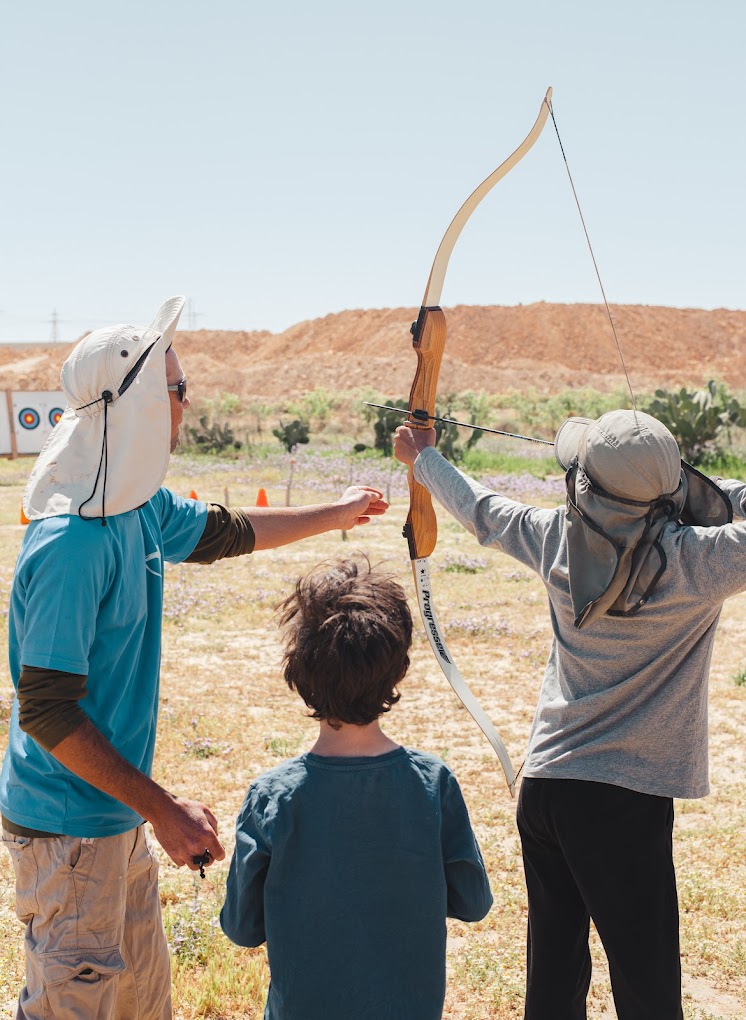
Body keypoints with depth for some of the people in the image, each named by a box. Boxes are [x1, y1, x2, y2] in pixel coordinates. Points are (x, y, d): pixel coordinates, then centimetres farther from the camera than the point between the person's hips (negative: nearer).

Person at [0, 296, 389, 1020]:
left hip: (118, 815, 8)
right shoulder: (70, 545, -26)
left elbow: (224, 532, 22)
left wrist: (335, 515, 33)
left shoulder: (144, 509, 1)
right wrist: (163, 809, -22)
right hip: (68, 824, -8)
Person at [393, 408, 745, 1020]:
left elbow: (483, 511, 16)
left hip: (544, 783, 5)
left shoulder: (560, 540, -2)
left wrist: (424, 458, 33)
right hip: (624, 802, -5)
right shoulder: (694, 559, -17)